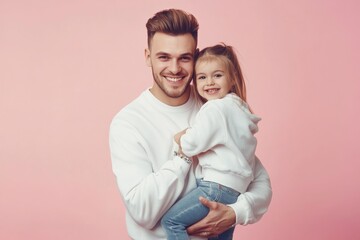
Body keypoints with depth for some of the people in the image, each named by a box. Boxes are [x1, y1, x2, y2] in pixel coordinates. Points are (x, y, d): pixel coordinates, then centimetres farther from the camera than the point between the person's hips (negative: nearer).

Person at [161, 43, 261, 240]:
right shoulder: (238, 106, 18)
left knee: (171, 221, -11)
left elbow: (191, 145, -13)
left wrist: (179, 138, 6)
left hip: (219, 186, -10)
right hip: (236, 190, 10)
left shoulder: (214, 109, -11)